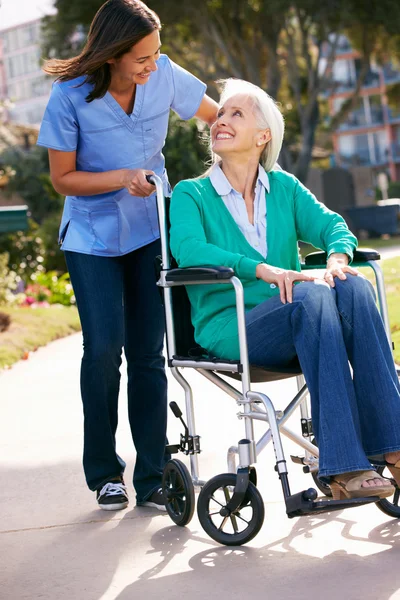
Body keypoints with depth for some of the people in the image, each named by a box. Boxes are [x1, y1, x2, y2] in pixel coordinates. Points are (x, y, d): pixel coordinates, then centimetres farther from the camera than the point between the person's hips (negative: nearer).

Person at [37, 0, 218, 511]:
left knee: (149, 353, 0)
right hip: (92, 236, -2)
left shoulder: (164, 75, -10)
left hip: (152, 230, 2)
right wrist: (122, 178, -21)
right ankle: (104, 472, 8)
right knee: (104, 348, -11)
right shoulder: (71, 96, -17)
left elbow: (218, 116, 7)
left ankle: (152, 478, 8)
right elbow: (63, 179, -8)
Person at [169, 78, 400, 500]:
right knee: (311, 297, -33)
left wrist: (336, 259, -20)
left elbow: (332, 225, 5)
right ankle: (341, 468, -40)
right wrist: (263, 270, -27)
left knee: (353, 288, -27)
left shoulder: (285, 188, 19)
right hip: (228, 329, -4)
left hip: (290, 324, 4)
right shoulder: (191, 194, 6)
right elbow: (188, 249, -14)